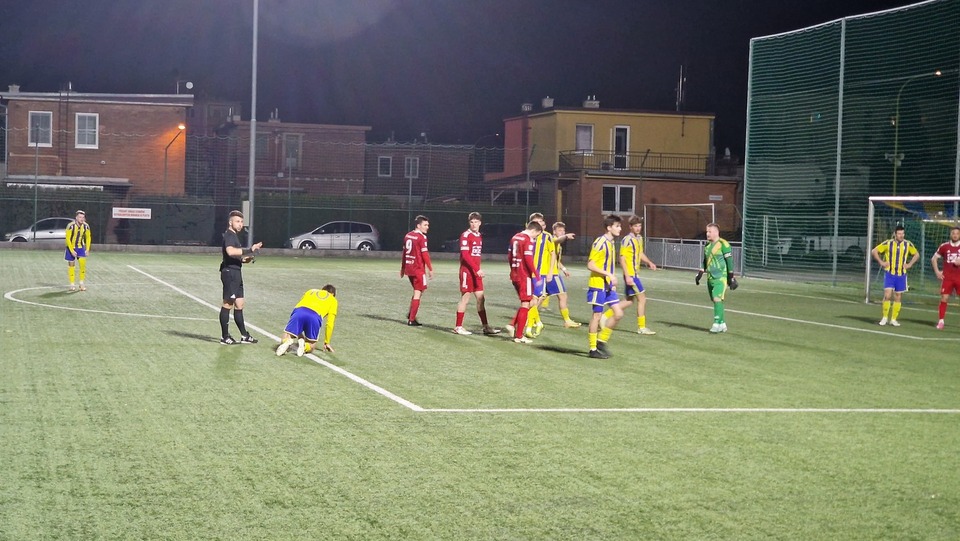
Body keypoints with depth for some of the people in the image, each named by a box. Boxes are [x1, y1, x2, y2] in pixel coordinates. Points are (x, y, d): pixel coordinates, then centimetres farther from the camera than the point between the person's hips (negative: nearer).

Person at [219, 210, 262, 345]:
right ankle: (225, 337, -2)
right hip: (230, 272, -10)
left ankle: (244, 336, 16)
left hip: (236, 273, 10)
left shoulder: (234, 236, 20)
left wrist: (245, 259, 10)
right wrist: (249, 250, -33)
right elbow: (230, 251, -31)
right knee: (228, 304, -6)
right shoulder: (229, 235, -12)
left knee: (239, 304, 12)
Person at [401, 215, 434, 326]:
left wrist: (402, 268, 24)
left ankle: (410, 314, 18)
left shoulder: (408, 235, 11)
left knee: (418, 291, 22)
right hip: (418, 269, -8)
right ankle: (411, 320, -2)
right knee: (418, 293, -1)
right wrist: (430, 269, -11)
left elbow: (404, 252, 17)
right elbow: (425, 254, -16)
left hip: (408, 268, 8)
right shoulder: (421, 237, -13)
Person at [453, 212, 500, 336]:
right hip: (467, 271, -8)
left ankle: (485, 327, 12)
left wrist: (478, 270, 11)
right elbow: (465, 255, -19)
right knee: (465, 298, -3)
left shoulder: (479, 236, 13)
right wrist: (477, 269, -23)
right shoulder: (466, 235, -11)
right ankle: (458, 327, 6)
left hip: (476, 272, 8)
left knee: (480, 298, 8)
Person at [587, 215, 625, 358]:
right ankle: (593, 349, 8)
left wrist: (612, 279, 18)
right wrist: (609, 275, -23)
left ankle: (601, 341, 16)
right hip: (597, 285, -9)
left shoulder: (611, 243, 12)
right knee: (597, 315, -2)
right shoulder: (600, 242, -15)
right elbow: (590, 265, -20)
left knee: (618, 313, 4)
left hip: (608, 286, 9)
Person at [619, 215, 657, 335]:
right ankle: (642, 327, 5)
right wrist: (627, 276, -22)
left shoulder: (639, 238, 12)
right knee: (642, 298, -4)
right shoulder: (627, 240, -15)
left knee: (629, 300, 13)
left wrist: (649, 262, 8)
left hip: (635, 274, 9)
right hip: (630, 274, -9)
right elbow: (622, 259, -17)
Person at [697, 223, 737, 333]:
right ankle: (722, 324, 17)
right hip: (710, 277, 8)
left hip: (721, 277, -8)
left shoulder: (723, 244, -10)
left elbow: (729, 261, -9)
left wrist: (731, 277, -10)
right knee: (715, 300, 9)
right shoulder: (707, 245, 14)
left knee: (717, 299, -18)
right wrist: (700, 273, 15)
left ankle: (717, 323, -17)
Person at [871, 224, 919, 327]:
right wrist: (881, 262, -5)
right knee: (887, 295, -12)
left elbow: (916, 254, 16)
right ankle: (884, 317, 1)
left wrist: (909, 264, 4)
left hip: (901, 275, 2)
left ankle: (893, 319, 14)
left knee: (898, 297, 5)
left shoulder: (908, 244, 1)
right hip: (889, 273, -2)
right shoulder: (888, 243, -5)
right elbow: (874, 251, 1)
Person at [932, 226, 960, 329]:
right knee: (944, 298, -3)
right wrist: (937, 271, 3)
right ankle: (941, 321, 4)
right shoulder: (944, 246, 3)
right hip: (947, 277, 0)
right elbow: (934, 259, 12)